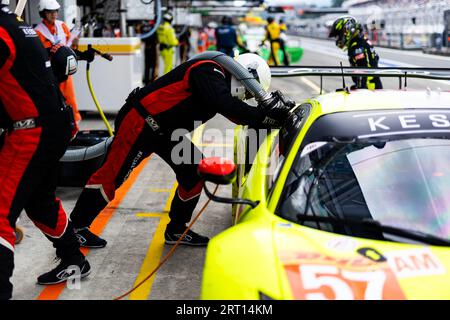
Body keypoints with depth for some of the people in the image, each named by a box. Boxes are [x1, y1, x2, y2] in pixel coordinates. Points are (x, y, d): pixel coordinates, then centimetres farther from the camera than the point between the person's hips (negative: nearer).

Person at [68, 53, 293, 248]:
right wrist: (264, 116, -33)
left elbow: (238, 114, 11)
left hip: (167, 131, 10)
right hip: (140, 122, -10)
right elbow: (225, 105, -36)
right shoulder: (208, 72, -20)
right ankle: (77, 226, 11)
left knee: (194, 172, 4)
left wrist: (271, 108, -3)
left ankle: (176, 230, 17)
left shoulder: (220, 82, 9)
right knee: (112, 175, -4)